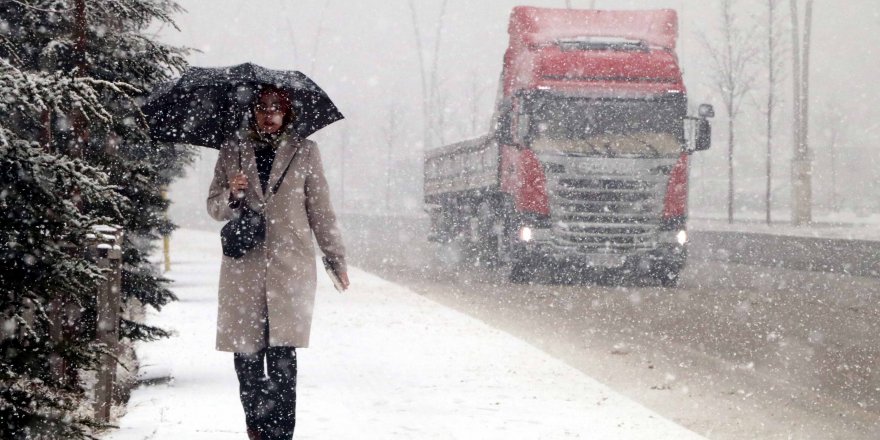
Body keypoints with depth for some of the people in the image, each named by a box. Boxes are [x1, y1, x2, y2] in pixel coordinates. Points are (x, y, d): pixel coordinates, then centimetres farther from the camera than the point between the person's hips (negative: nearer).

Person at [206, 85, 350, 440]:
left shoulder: (304, 151, 9)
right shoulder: (232, 151, 11)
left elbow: (320, 210, 12)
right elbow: (215, 208, 12)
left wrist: (336, 257, 12)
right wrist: (232, 195, -9)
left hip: (290, 267, -1)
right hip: (243, 266, 1)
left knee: (282, 356, -11)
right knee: (246, 355, 0)